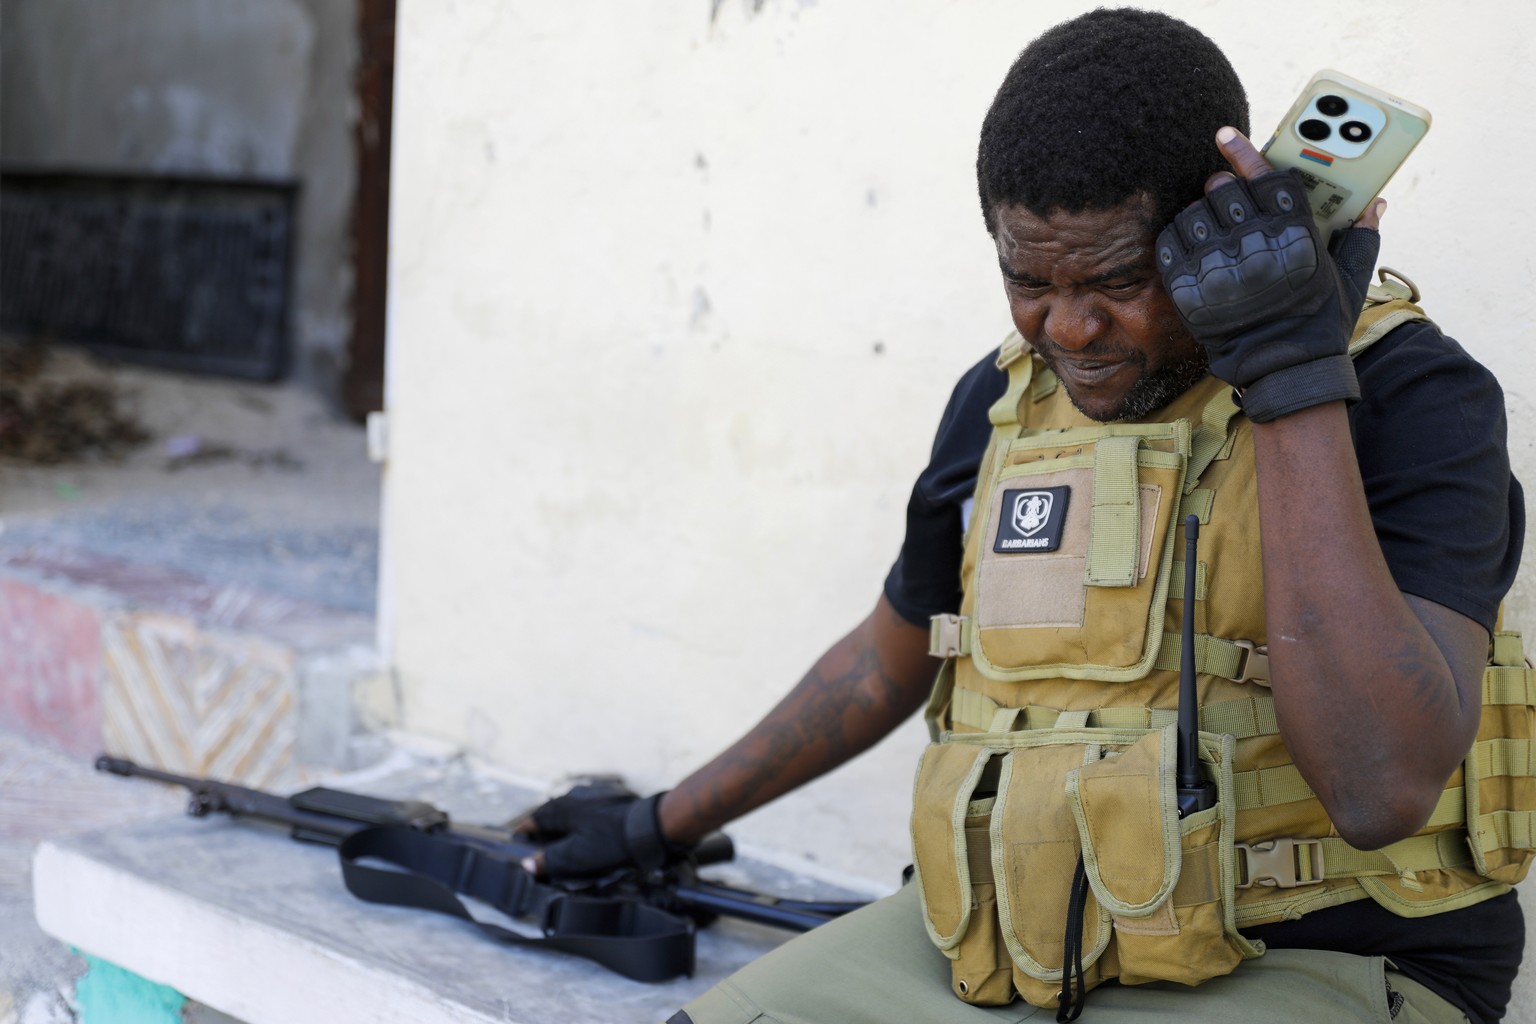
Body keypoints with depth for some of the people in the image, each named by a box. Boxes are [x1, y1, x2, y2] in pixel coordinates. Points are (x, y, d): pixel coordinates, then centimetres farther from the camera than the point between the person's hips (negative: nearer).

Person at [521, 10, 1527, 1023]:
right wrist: (662, 825, 30)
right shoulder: (1001, 400, 6)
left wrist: (1295, 371, -26)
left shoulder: (1410, 396, -13)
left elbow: (1382, 787, -27)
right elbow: (888, 663, 22)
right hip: (1007, 938, 5)